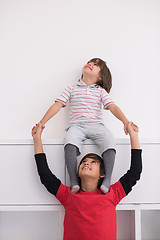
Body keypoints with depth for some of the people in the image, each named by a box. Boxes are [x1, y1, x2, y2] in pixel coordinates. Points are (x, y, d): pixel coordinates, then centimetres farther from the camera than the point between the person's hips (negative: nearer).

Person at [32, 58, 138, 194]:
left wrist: (126, 122, -13)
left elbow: (112, 107, 4)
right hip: (76, 125, 0)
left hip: (96, 125, 1)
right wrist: (42, 122, 2)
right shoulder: (72, 88, 18)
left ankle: (107, 179, -26)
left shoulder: (100, 91, 18)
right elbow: (58, 105, 11)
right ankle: (73, 180, -29)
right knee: (70, 142, -34)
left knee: (109, 140, -31)